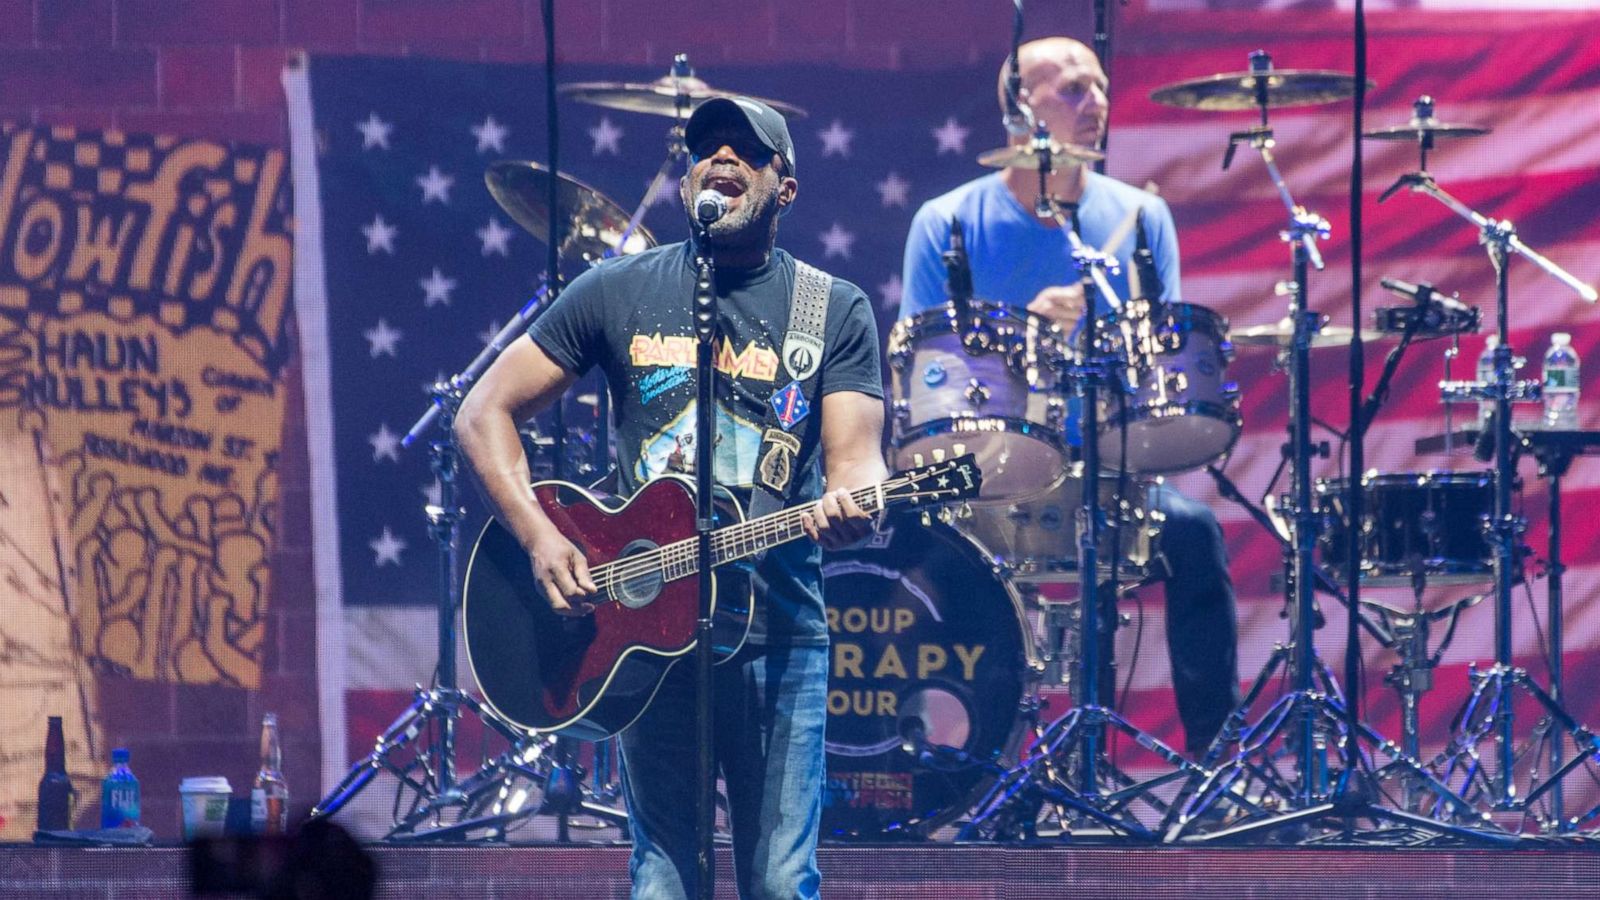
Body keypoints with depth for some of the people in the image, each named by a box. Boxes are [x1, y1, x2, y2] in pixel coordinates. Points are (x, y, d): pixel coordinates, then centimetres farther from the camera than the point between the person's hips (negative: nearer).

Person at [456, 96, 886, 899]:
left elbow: (855, 456, -5)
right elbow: (484, 413, 8)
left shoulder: (835, 311, 5)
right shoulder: (619, 292, 7)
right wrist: (539, 539, -7)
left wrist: (850, 510, -30)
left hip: (778, 636, 0)